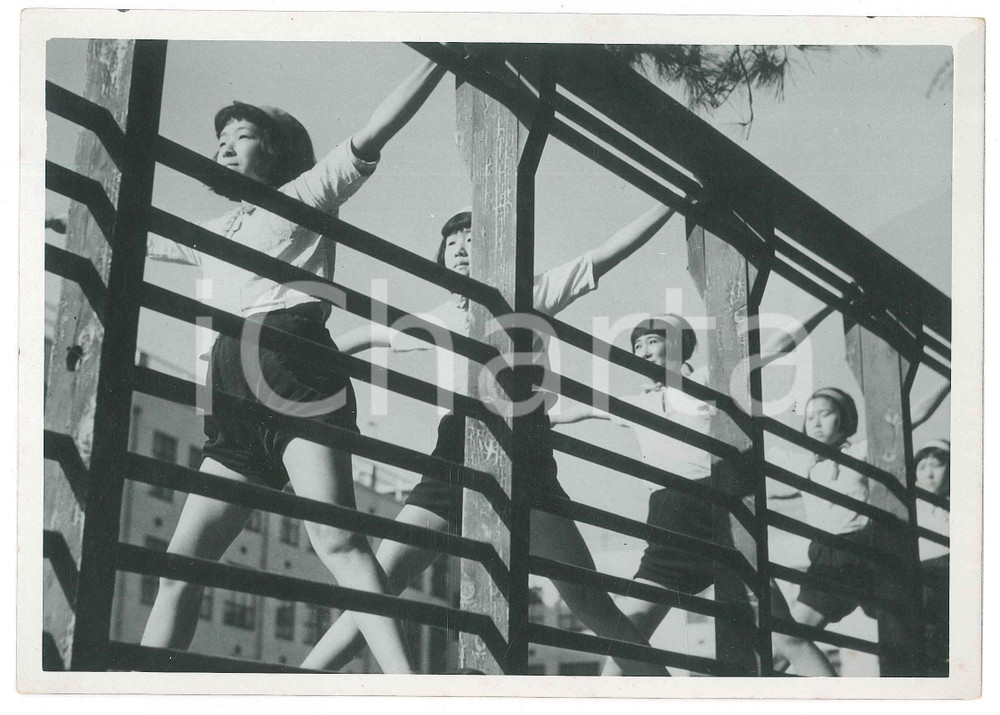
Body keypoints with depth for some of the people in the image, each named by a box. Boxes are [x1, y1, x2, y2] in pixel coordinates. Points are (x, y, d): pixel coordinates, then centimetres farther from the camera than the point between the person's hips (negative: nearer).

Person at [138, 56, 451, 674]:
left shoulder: (306, 192, 15)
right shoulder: (218, 232, 32)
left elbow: (373, 134, 4)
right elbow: (140, 238, 47)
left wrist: (445, 56, -4)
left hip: (297, 369, -7)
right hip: (235, 395, 7)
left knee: (334, 537, -24)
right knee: (181, 565, 0)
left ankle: (405, 682, -34)